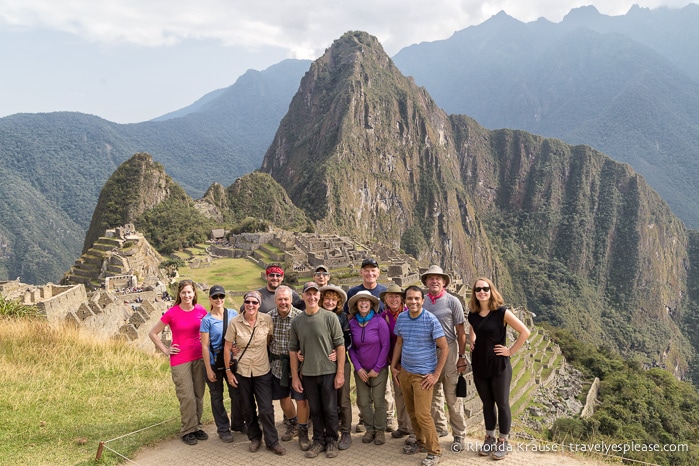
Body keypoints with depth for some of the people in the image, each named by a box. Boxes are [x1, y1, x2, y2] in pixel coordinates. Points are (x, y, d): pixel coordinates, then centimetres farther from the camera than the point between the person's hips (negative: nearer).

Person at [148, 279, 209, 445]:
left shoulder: (201, 311, 0)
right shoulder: (172, 313, -9)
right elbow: (152, 333, 0)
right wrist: (165, 350, -4)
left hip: (199, 358, 3)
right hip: (180, 360, -3)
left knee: (199, 395, 9)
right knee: (187, 397, -2)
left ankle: (196, 426, 24)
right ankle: (188, 431, 13)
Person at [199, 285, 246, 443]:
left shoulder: (233, 314, -1)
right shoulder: (207, 320, -10)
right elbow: (205, 346, -10)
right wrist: (209, 369, -12)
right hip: (214, 363, -3)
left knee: (237, 394, 11)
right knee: (217, 397, 10)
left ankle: (238, 424, 30)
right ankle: (223, 429, 24)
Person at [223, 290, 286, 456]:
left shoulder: (267, 320, -10)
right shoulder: (235, 322, -12)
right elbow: (227, 347, -4)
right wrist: (228, 371, -4)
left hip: (262, 371, 0)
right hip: (241, 371, 0)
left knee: (266, 409, -1)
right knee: (248, 408, 13)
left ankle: (272, 441, 15)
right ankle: (254, 437, 33)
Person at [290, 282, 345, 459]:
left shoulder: (330, 317, -8)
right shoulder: (296, 322, 2)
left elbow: (340, 345, -7)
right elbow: (293, 350, 7)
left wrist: (340, 372, -9)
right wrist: (295, 376, 5)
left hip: (328, 372, -2)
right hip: (307, 374, 3)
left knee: (330, 409, 8)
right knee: (315, 410, 13)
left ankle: (331, 441, 25)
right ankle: (318, 441, 29)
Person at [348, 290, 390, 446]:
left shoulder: (379, 321, -13)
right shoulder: (352, 323, -3)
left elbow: (386, 345, -10)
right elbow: (351, 348, 3)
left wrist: (377, 369, -9)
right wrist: (358, 368, -5)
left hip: (379, 370, -3)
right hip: (360, 370, 3)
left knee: (379, 402, 3)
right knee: (363, 402, 7)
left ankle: (380, 430, 22)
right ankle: (369, 429, 27)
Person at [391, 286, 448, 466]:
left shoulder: (431, 320, -15)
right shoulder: (401, 318, 0)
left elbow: (444, 348, -11)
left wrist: (436, 374, -13)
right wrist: (393, 367, 10)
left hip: (423, 374, -5)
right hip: (404, 372, 5)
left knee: (422, 414, -5)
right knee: (411, 411, 15)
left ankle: (434, 451, 11)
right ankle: (421, 441, 34)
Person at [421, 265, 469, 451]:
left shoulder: (452, 301, -5)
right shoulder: (421, 302, 2)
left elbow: (461, 332, -3)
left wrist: (462, 357, -5)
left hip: (448, 351, -3)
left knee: (453, 396, 1)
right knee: (432, 394, 13)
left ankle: (459, 435, 13)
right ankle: (439, 427, 30)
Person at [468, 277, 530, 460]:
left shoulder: (502, 312, -15)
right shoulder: (473, 314, 0)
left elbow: (525, 332, -14)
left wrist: (511, 351, -12)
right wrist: (472, 342, 8)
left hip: (499, 366, -5)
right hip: (479, 366, 5)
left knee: (502, 404, 9)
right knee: (487, 404, 17)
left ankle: (503, 442, 23)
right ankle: (489, 438, 31)